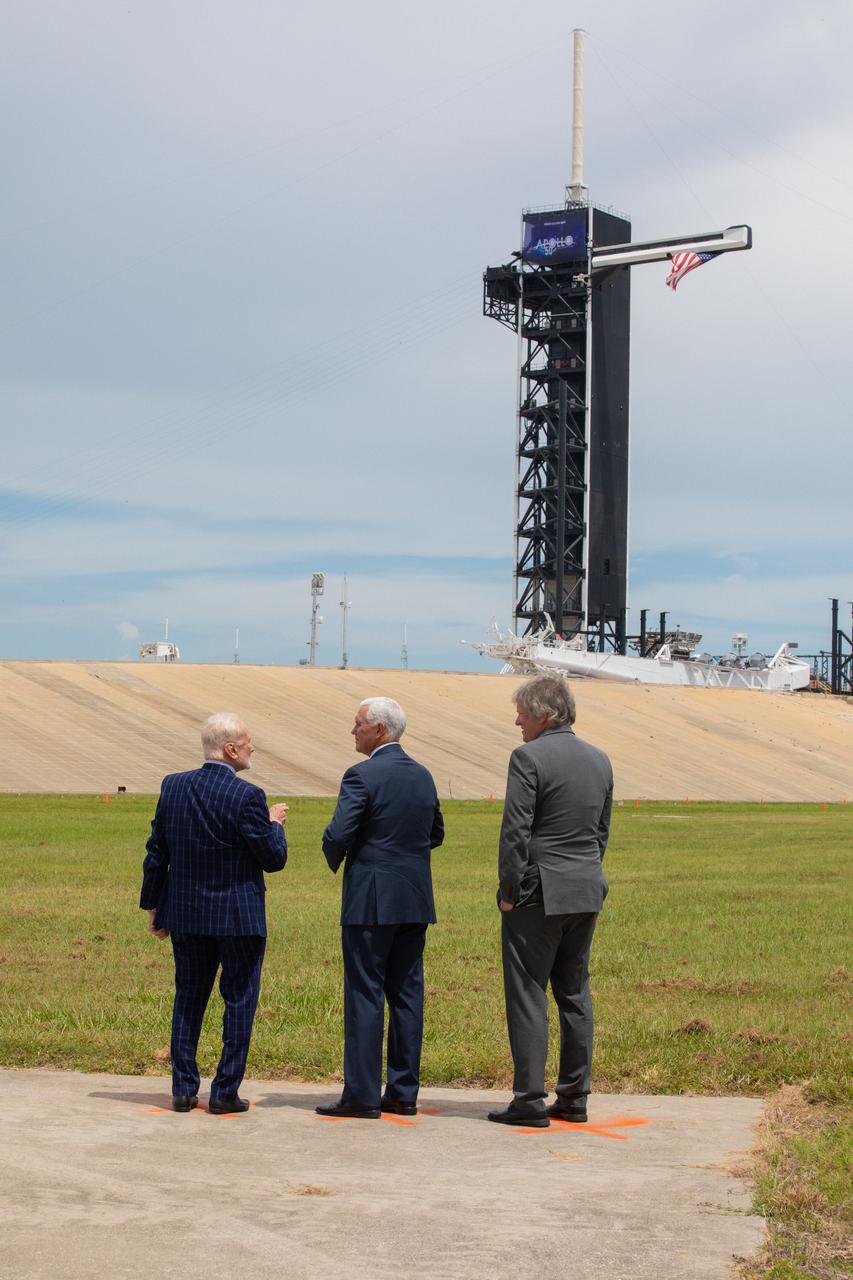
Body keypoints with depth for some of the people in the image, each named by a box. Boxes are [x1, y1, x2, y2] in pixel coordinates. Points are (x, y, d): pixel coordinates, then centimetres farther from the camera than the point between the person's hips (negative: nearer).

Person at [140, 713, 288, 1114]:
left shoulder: (173, 787, 0)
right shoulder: (247, 796, -16)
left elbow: (156, 853, 5)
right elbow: (273, 858, -10)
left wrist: (154, 906, 13)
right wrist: (274, 824, 9)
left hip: (185, 915, 5)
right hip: (239, 916, -5)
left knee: (188, 1000, 14)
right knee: (239, 1001, 6)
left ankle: (183, 1089, 14)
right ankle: (225, 1092, 5)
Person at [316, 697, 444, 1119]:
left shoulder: (363, 776, -13)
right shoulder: (423, 776, 10)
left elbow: (337, 835, -17)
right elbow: (435, 834, 19)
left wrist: (335, 859, 3)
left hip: (371, 901, -7)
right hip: (415, 901, 7)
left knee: (365, 995, -3)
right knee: (407, 994, 9)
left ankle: (362, 1095, -3)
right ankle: (403, 1092, 12)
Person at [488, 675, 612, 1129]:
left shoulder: (529, 758, -12)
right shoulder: (599, 760, 10)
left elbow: (515, 830, -15)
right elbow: (602, 830, 15)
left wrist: (508, 890, -9)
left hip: (537, 891, -7)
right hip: (587, 893, 7)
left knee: (527, 995, -3)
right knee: (575, 993, 12)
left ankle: (529, 1100, -4)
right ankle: (574, 1097, 16)